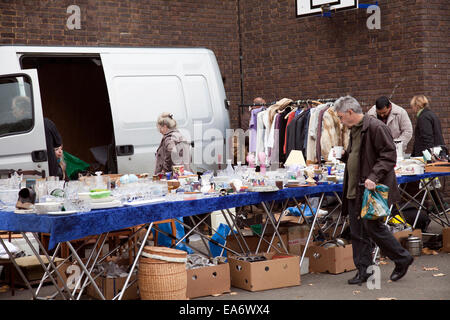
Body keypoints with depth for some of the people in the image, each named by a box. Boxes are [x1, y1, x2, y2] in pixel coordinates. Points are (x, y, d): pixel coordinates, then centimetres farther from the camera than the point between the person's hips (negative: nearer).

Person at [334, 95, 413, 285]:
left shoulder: (375, 127, -13)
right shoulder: (354, 130, 16)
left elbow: (389, 155, -18)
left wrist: (374, 177, -26)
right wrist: (344, 155, 12)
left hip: (372, 189, -9)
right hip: (354, 190, 9)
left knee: (373, 226, -7)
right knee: (357, 232, 8)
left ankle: (402, 259, 13)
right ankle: (364, 271, 16)